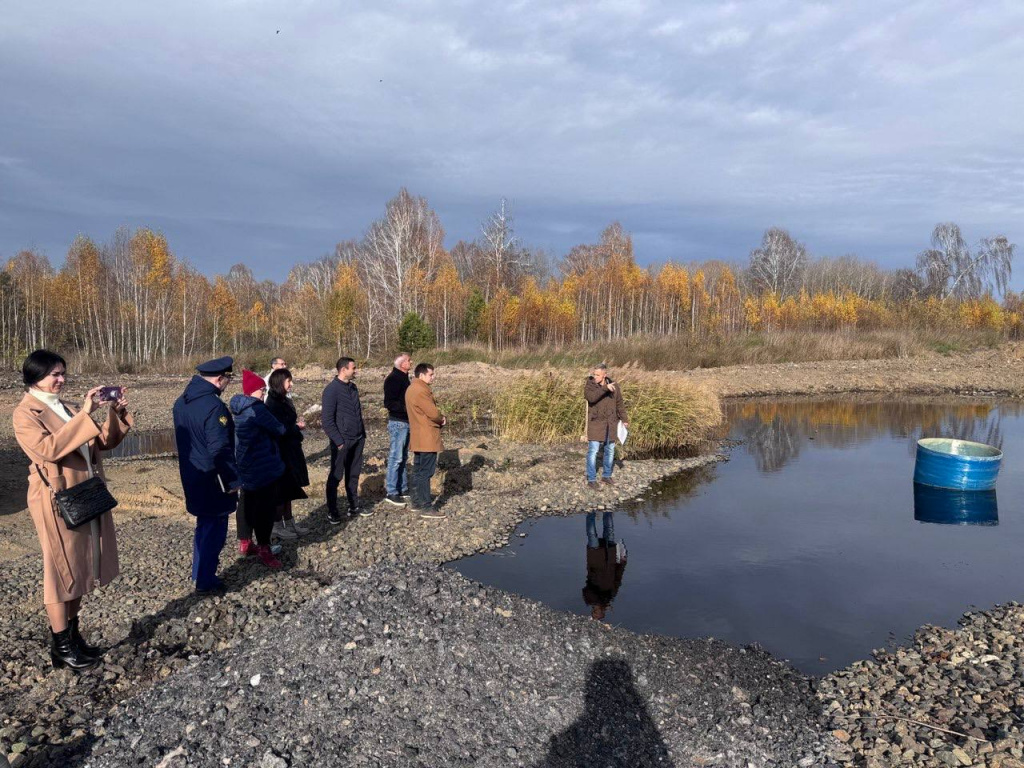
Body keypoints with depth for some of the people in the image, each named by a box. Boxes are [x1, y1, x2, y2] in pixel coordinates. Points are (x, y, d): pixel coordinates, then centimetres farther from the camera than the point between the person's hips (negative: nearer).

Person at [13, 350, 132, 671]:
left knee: (81, 568, 14)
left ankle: (73, 634, 27)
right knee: (61, 571, 1)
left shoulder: (65, 409, 13)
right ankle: (61, 646, 14)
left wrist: (116, 412, -4)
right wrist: (84, 415, -30)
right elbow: (49, 448, -27)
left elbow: (105, 441, 11)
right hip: (57, 503, -7)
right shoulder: (25, 414, -10)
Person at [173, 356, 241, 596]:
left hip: (192, 477, 9)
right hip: (213, 481, -9)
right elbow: (220, 450, -25)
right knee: (214, 530, 5)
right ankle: (205, 581, 14)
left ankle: (200, 574, 35)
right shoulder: (214, 406, -24)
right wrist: (233, 480, -16)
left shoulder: (181, 402, 5)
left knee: (204, 525, 23)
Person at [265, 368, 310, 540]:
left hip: (290, 451, 9)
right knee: (280, 489, 1)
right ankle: (277, 526, 11)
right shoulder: (273, 404, -18)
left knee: (289, 489, 15)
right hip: (280, 453, -9)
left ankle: (289, 523, 25)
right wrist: (298, 427, -9)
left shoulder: (284, 401, 10)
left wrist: (297, 423, -1)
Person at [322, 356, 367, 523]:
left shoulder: (352, 387, 10)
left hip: (357, 440, 7)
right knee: (336, 476, 3)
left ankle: (354, 507, 25)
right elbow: (327, 419, -15)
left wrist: (362, 433, 12)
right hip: (342, 441, -7)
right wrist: (338, 441, -16)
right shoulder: (332, 390, -13)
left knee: (353, 474, 15)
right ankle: (332, 512, 12)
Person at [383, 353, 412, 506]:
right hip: (398, 422, -10)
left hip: (406, 422, 10)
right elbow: (388, 403, -21)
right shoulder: (393, 379, -15)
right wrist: (407, 407, -25)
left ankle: (403, 489, 23)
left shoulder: (403, 377, 15)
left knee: (403, 457, 15)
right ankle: (391, 492, 0)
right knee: (396, 458, -6)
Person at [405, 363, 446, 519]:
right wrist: (443, 420, 0)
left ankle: (417, 502, 23)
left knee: (419, 471, 15)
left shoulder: (412, 389, 14)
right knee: (426, 472, -7)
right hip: (427, 438, -11)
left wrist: (439, 419, 2)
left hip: (418, 438, 11)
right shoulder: (421, 391, -19)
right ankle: (426, 508, -5)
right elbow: (433, 413, -21)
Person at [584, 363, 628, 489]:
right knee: (593, 450, -7)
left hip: (611, 423, 4)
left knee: (610, 450, 12)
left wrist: (624, 420, 10)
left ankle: (606, 476, 27)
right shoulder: (589, 385, -8)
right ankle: (591, 479, 1)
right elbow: (591, 397, -30)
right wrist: (605, 388, -35)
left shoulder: (614, 385, 3)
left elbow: (619, 403, 12)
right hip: (596, 423, -4)